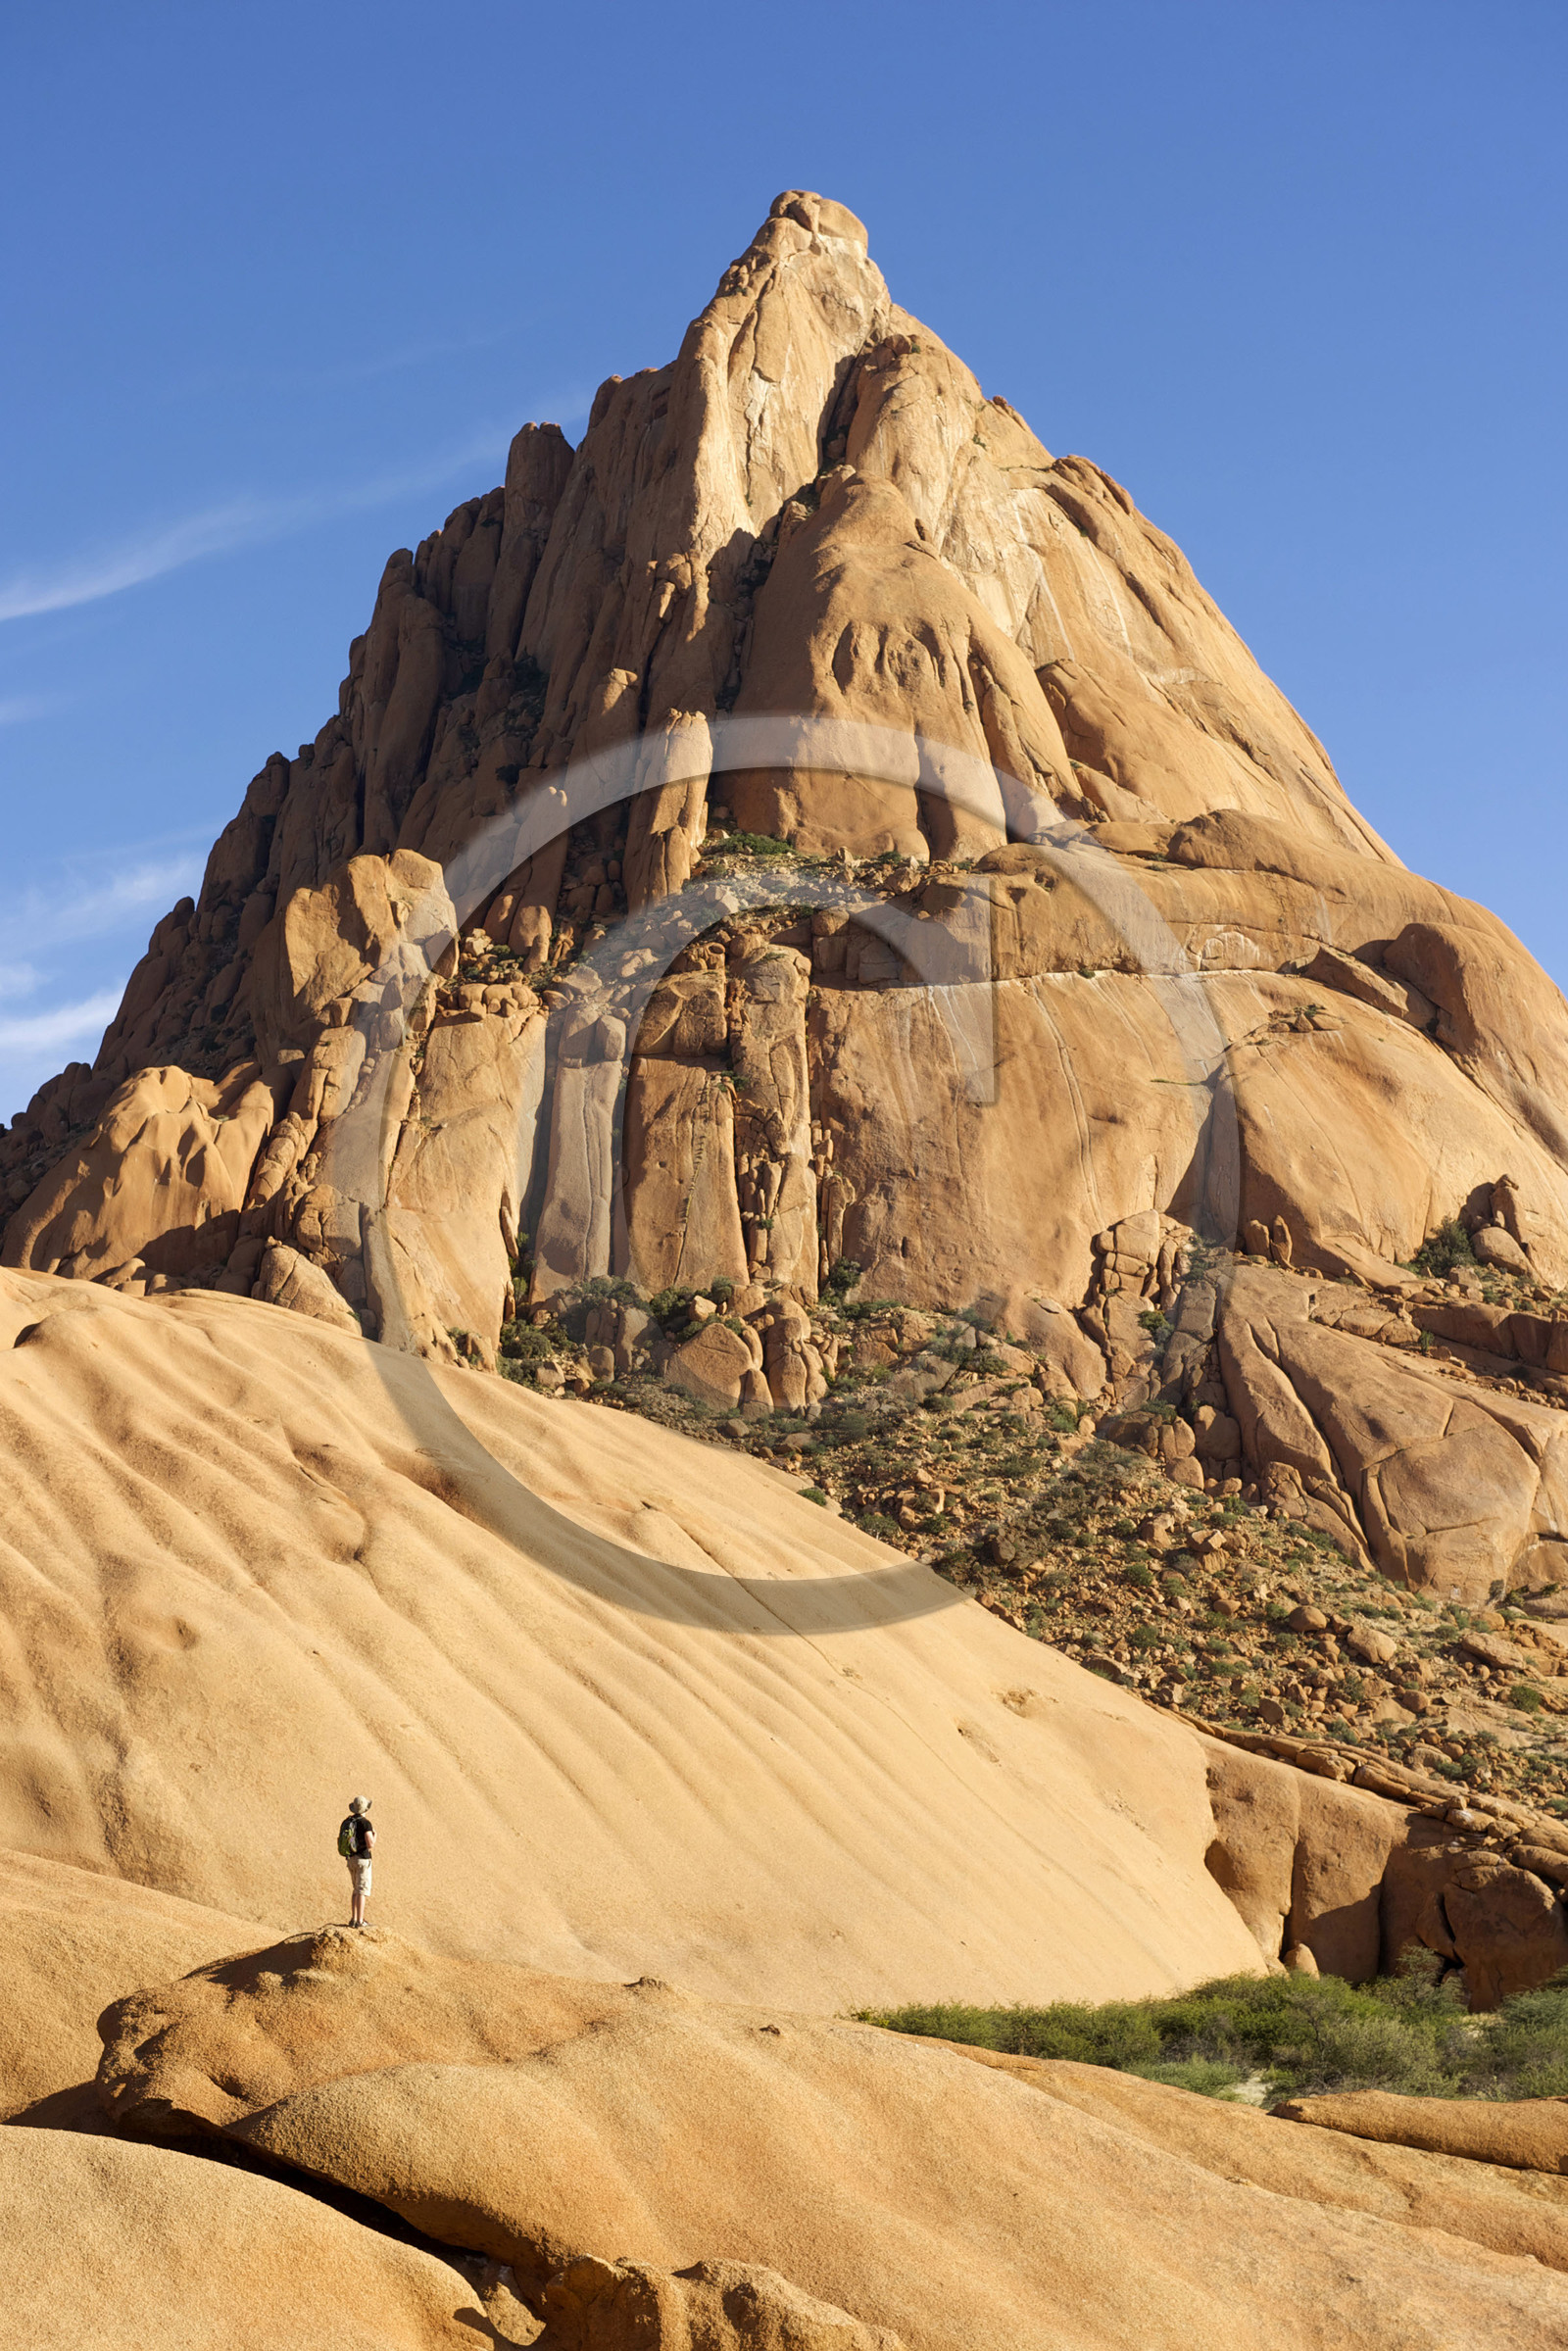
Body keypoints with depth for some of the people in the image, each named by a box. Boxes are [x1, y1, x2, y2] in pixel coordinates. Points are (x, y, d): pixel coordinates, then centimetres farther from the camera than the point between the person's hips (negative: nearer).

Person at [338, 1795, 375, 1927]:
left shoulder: (346, 1822, 8)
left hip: (351, 1860, 7)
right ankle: (360, 1921, -7)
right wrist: (374, 1836, 2)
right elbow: (370, 1845, -20)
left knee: (357, 1889, 19)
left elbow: (340, 1842, 15)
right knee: (362, 1891, -4)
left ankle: (353, 1919, 17)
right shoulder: (365, 1823, -15)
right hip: (362, 1860, -7)